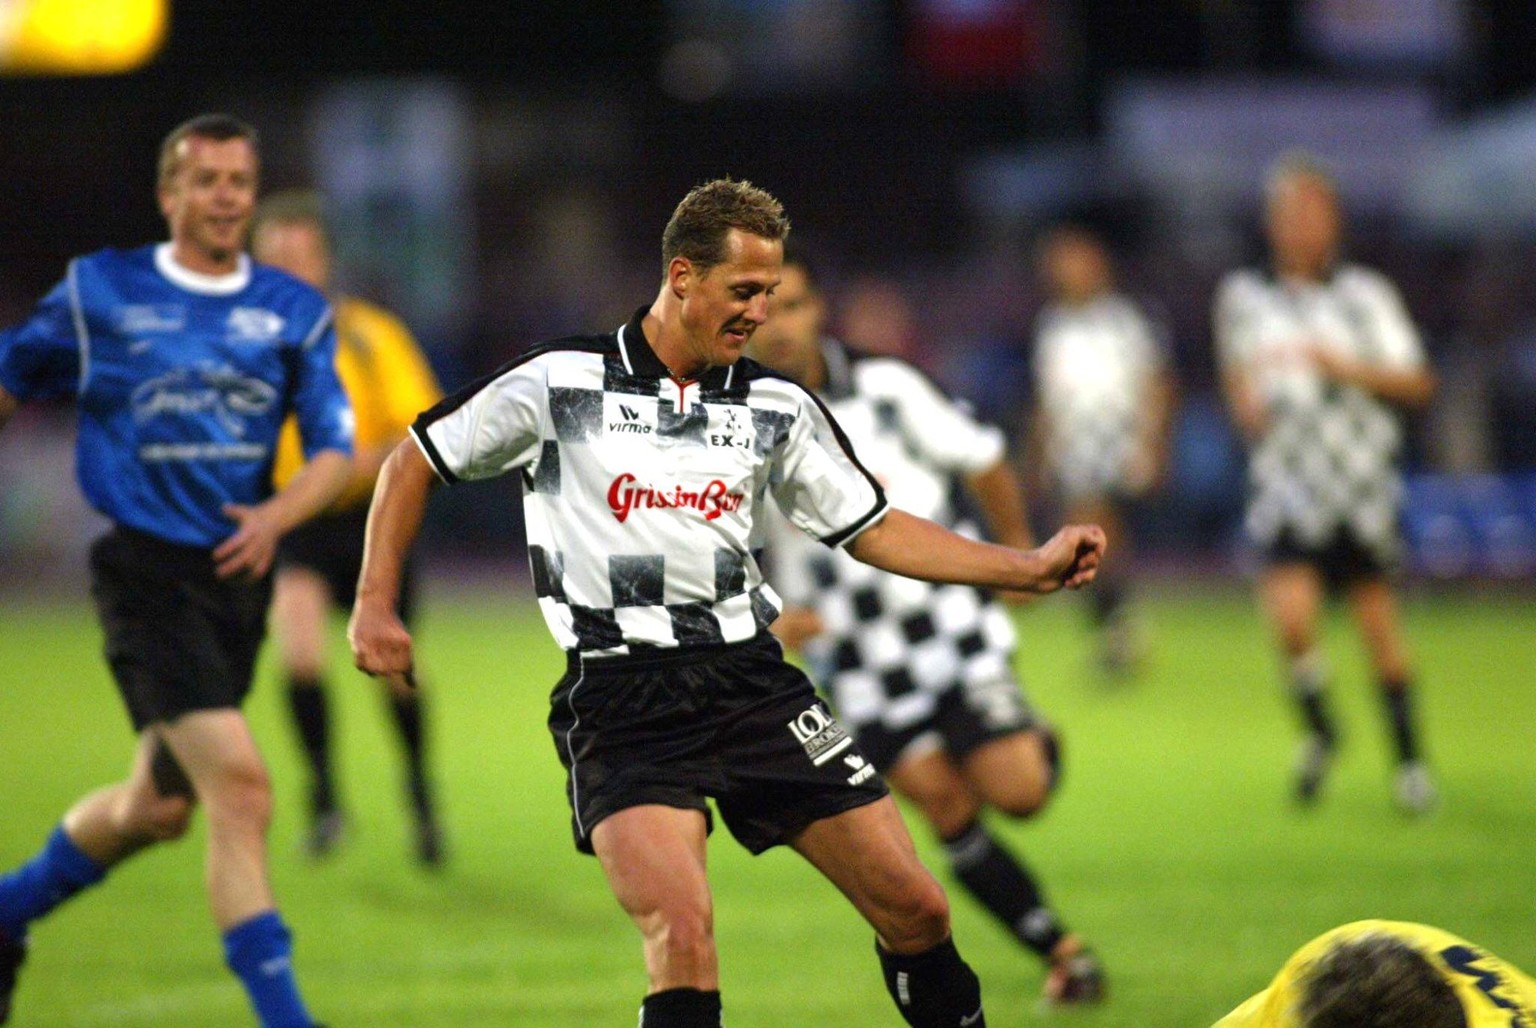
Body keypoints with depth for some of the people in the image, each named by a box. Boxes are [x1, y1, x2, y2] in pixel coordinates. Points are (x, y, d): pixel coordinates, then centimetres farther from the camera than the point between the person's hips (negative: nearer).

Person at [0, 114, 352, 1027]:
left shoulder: (296, 312, 7)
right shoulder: (99, 292, 1)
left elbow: (336, 447, 2)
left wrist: (278, 514, -15)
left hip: (240, 574, 5)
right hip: (146, 569, -5)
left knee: (159, 805, 16)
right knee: (240, 788, -18)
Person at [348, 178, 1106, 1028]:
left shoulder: (779, 408, 9)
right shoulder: (558, 383, -1)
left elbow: (875, 530, 16)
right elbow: (414, 462, 9)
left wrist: (1030, 568, 8)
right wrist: (375, 604, 1)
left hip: (753, 681, 4)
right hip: (622, 698, -4)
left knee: (916, 910, -1)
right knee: (683, 932, -26)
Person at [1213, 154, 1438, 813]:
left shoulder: (1367, 296, 1)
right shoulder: (1243, 298, 5)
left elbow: (1416, 384, 0)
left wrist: (1345, 366, -14)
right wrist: (1246, 402, 2)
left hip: (1361, 484, 0)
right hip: (1286, 482, 0)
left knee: (1378, 623, 4)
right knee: (1291, 614, -18)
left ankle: (1409, 757, 19)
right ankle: (1319, 732, 8)